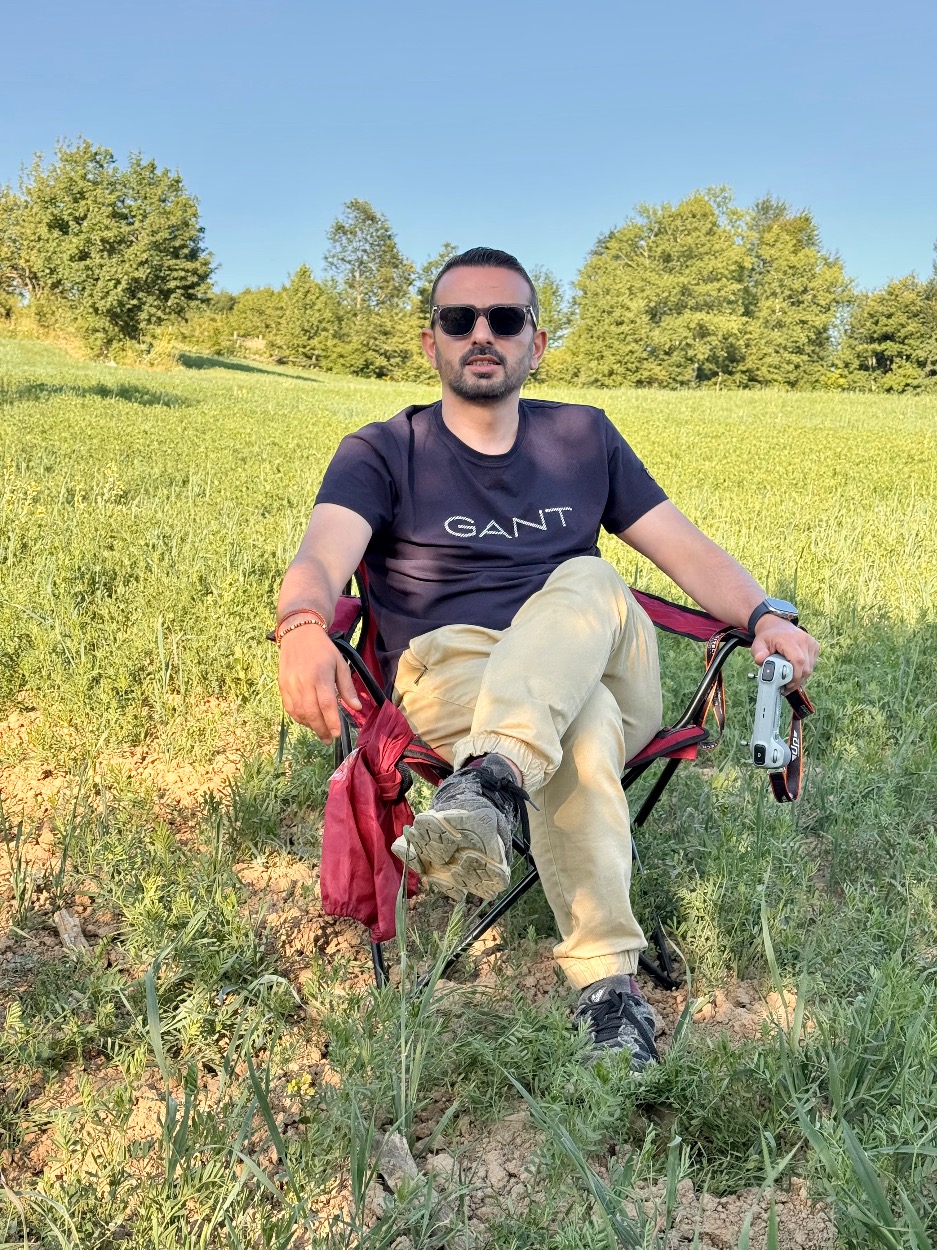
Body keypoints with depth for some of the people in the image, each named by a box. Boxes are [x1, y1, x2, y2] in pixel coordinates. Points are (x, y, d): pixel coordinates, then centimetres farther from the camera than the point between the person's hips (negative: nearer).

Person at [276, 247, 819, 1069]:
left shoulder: (584, 437, 20)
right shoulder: (382, 453, 9)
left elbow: (686, 549, 14)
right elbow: (323, 557, -12)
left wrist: (765, 614, -8)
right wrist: (303, 626, -37)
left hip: (611, 680, 3)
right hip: (451, 671, -2)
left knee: (589, 582, -33)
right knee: (580, 725, -37)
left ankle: (490, 783, -54)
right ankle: (608, 982, -42)